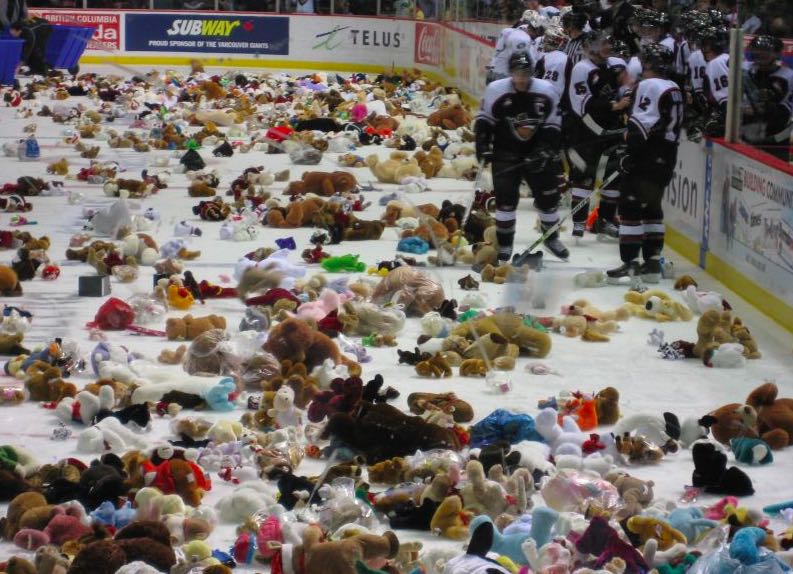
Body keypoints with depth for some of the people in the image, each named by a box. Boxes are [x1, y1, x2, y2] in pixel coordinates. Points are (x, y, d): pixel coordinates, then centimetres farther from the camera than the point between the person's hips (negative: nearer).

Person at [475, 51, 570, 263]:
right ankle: (504, 244, 6)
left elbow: (553, 125, -2)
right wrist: (483, 147, -7)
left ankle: (551, 238, 29)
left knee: (548, 196, 7)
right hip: (505, 155, -2)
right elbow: (483, 120, 0)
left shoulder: (546, 91, -9)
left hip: (536, 154, 2)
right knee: (506, 198, -7)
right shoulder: (496, 90, -13)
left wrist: (546, 150, -11)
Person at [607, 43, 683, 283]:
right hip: (667, 156, 9)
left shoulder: (649, 86, -11)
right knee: (651, 207, 16)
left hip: (647, 156, -9)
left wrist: (630, 152, -16)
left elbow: (642, 124, -18)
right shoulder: (674, 89, 16)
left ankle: (630, 263, -12)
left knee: (631, 206, -7)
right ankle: (652, 262, 15)